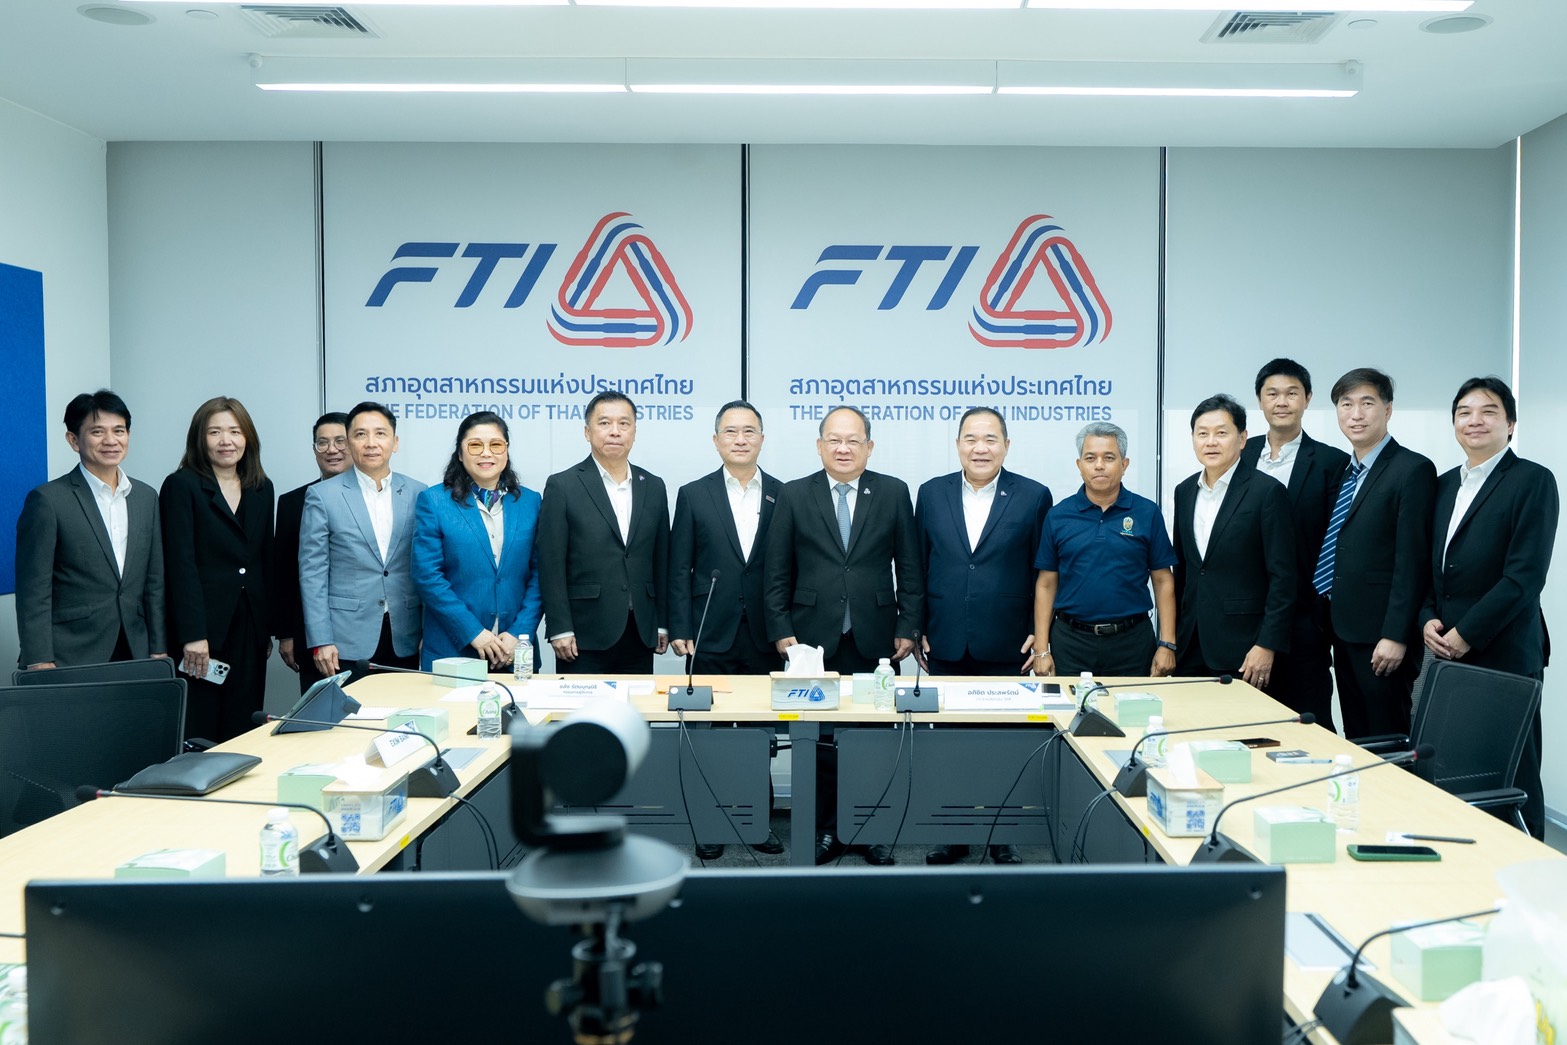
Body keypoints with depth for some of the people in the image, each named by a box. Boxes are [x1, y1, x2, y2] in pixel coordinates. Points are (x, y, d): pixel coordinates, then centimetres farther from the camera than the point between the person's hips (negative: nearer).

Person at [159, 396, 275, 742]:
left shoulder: (262, 488, 12)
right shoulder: (182, 486, -4)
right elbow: (181, 564, -10)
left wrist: (268, 628, 12)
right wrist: (193, 634, -16)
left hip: (250, 625, 5)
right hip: (205, 625, -5)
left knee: (244, 727, 5)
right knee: (202, 730, -2)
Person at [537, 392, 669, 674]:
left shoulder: (653, 487, 11)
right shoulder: (562, 486, -2)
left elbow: (661, 560, 13)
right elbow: (551, 565, -5)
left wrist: (662, 624, 10)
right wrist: (559, 629, -10)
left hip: (640, 635, 4)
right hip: (585, 636, -4)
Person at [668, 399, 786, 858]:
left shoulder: (784, 496, 4)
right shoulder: (693, 495, 3)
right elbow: (679, 569, 2)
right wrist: (680, 629, -4)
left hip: (765, 636, 1)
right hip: (712, 635, -1)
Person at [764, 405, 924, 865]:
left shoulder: (893, 493, 5)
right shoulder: (795, 495, 4)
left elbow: (909, 567, 5)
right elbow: (777, 573, 4)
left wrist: (909, 627, 0)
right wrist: (781, 631, -2)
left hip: (875, 639, 0)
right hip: (815, 638, 0)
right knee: (820, 738, 4)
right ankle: (825, 829, 17)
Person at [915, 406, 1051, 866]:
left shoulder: (1034, 497, 0)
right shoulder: (931, 494, 6)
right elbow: (918, 568, 9)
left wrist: (1039, 635, -2)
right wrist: (917, 630, 6)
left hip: (1006, 649, -2)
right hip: (946, 647, 2)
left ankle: (1002, 836, 20)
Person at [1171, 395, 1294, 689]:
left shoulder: (1267, 492, -7)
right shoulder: (1184, 491, 11)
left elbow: (1282, 577, -9)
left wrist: (1267, 645, -13)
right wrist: (1172, 638, 14)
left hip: (1242, 649, -5)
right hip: (1190, 647, 5)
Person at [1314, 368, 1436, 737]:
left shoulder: (1412, 470, -10)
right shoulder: (1343, 473, 14)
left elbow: (1412, 560, -15)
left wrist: (1395, 636, -19)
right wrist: (1328, 623, 9)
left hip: (1380, 637, -7)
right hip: (1343, 631, 8)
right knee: (1355, 739, 13)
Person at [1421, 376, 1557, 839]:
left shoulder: (1533, 480, -5)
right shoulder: (1444, 485, 16)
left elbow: (1525, 576, -13)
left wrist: (1465, 635, -13)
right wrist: (1428, 619, 0)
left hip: (1504, 656, -6)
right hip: (1447, 653, 6)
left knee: (1512, 778, 0)